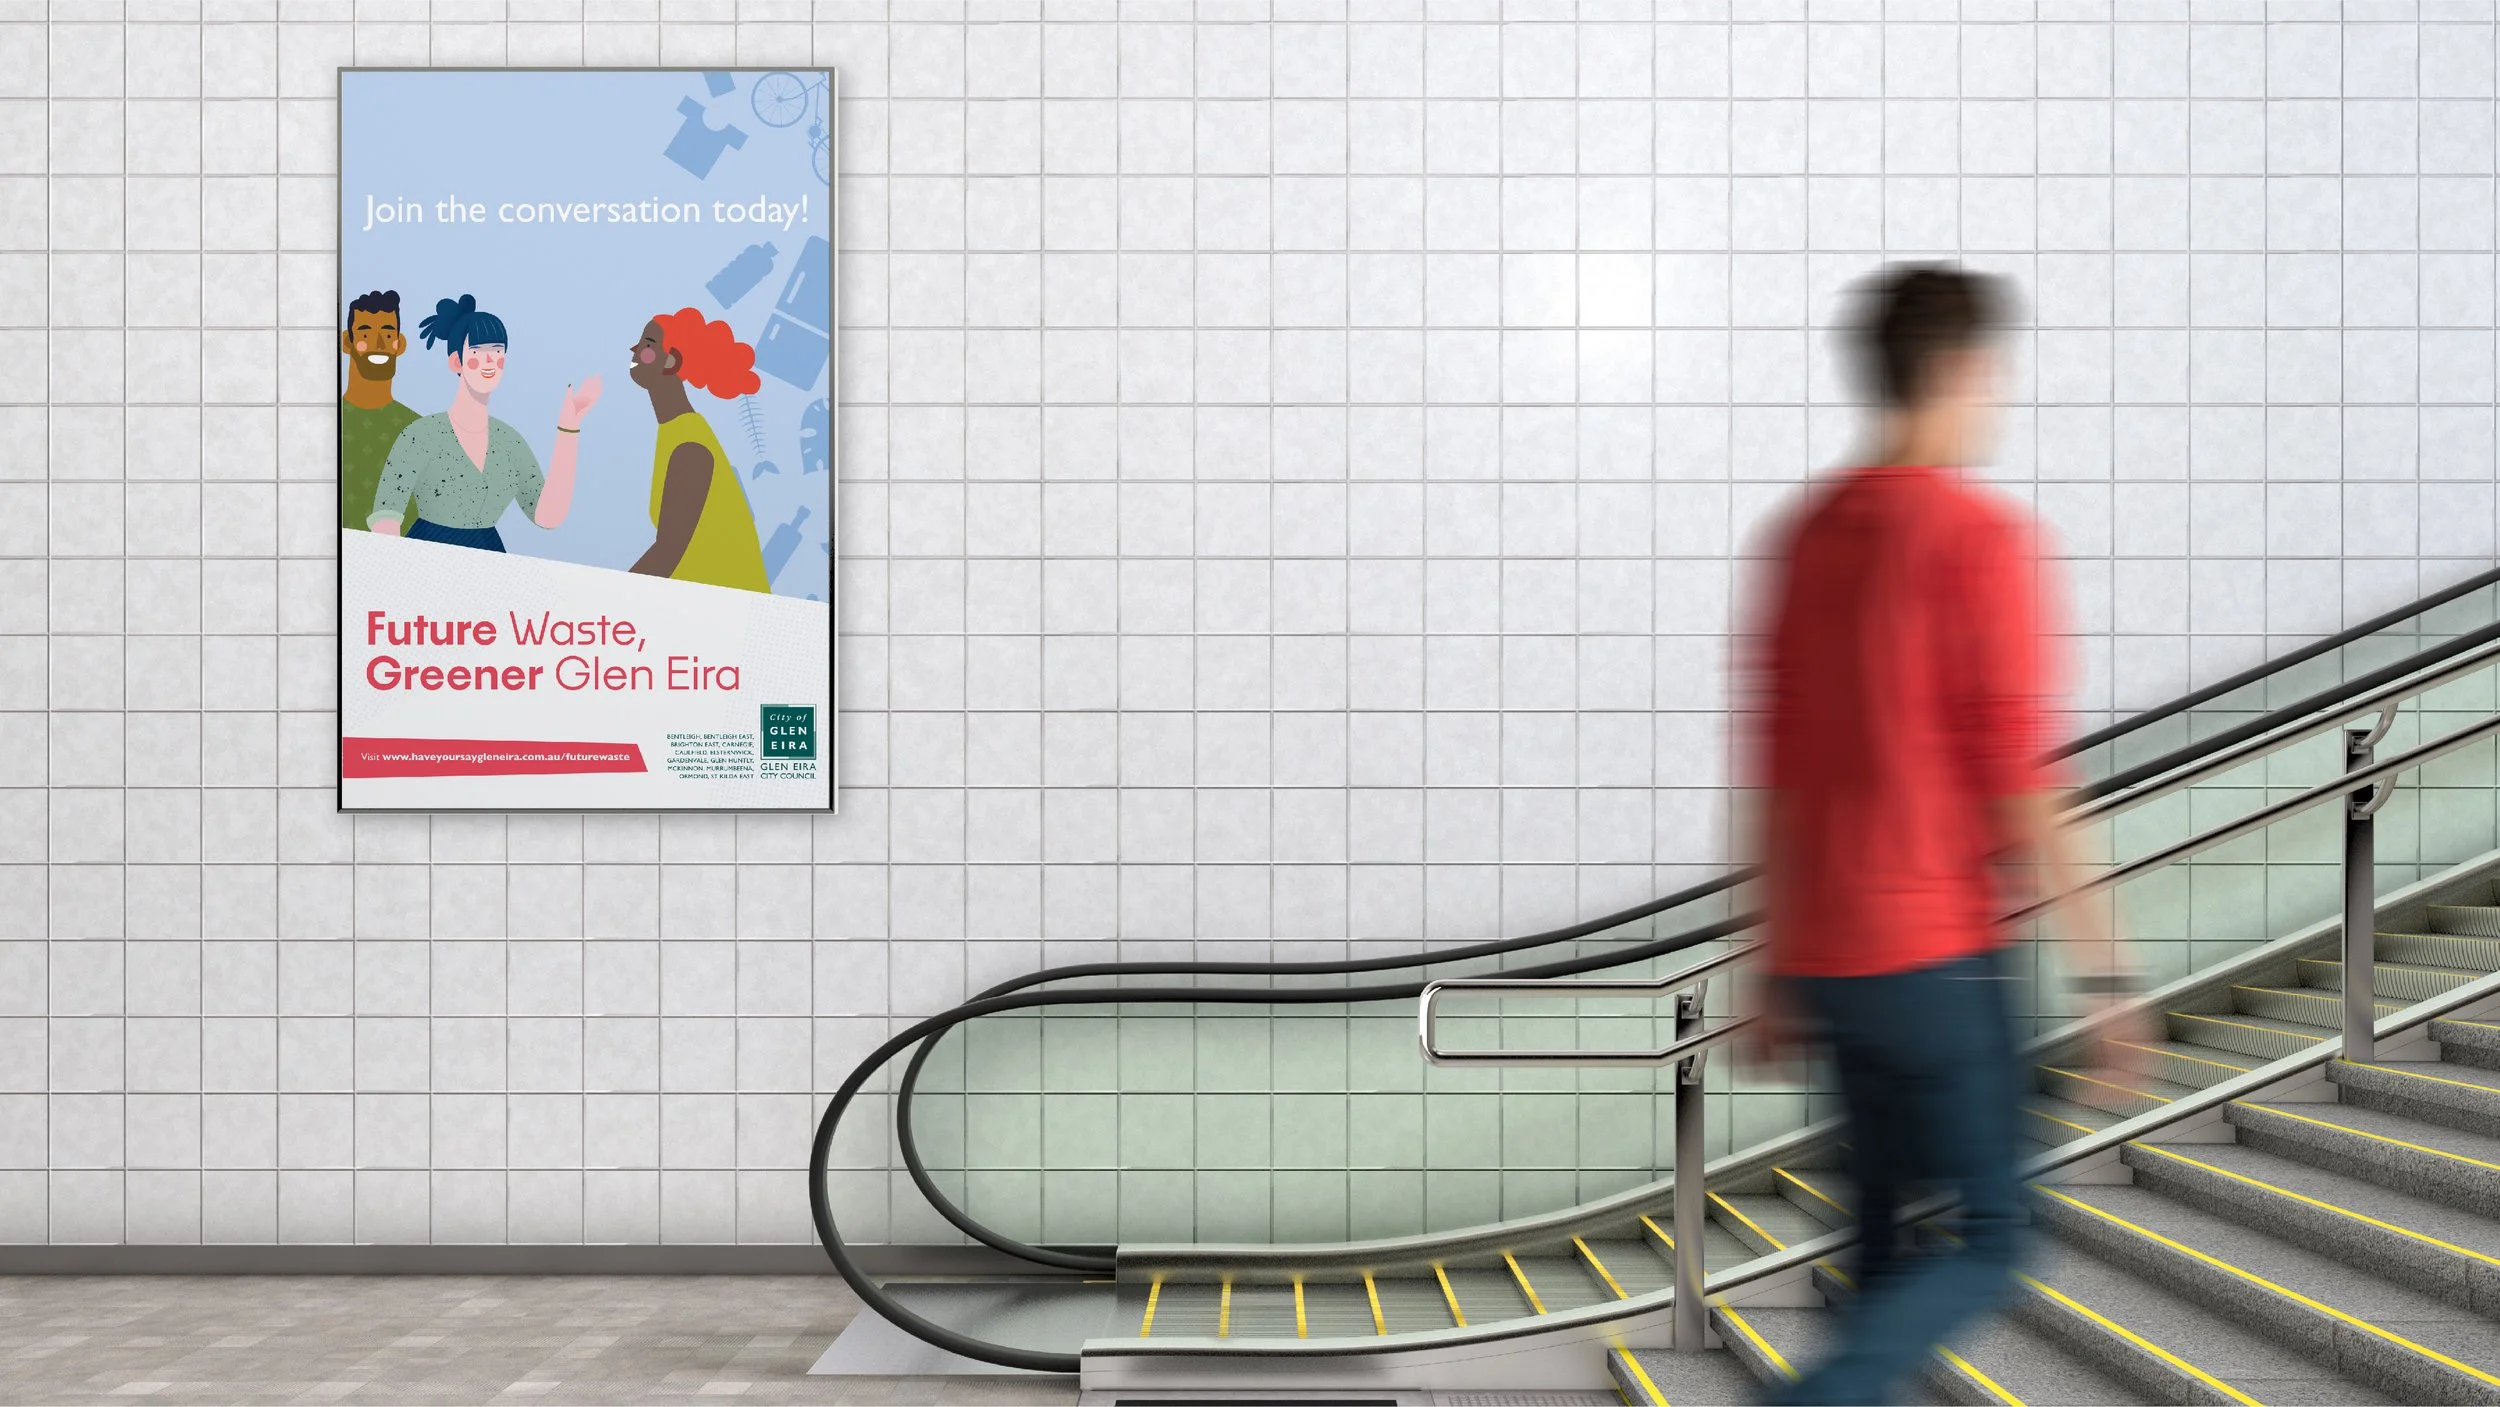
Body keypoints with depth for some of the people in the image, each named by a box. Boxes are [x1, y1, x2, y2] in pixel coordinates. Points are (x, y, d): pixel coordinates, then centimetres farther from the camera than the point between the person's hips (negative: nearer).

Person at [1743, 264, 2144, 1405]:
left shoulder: (1808, 532, 9)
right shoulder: (1983, 538, -13)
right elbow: (2021, 776, -16)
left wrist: (1778, 968, 17)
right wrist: (2102, 965, -9)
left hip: (1823, 956, 7)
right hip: (1935, 955, -7)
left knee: (1888, 1229, 17)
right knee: (1990, 1243, 3)